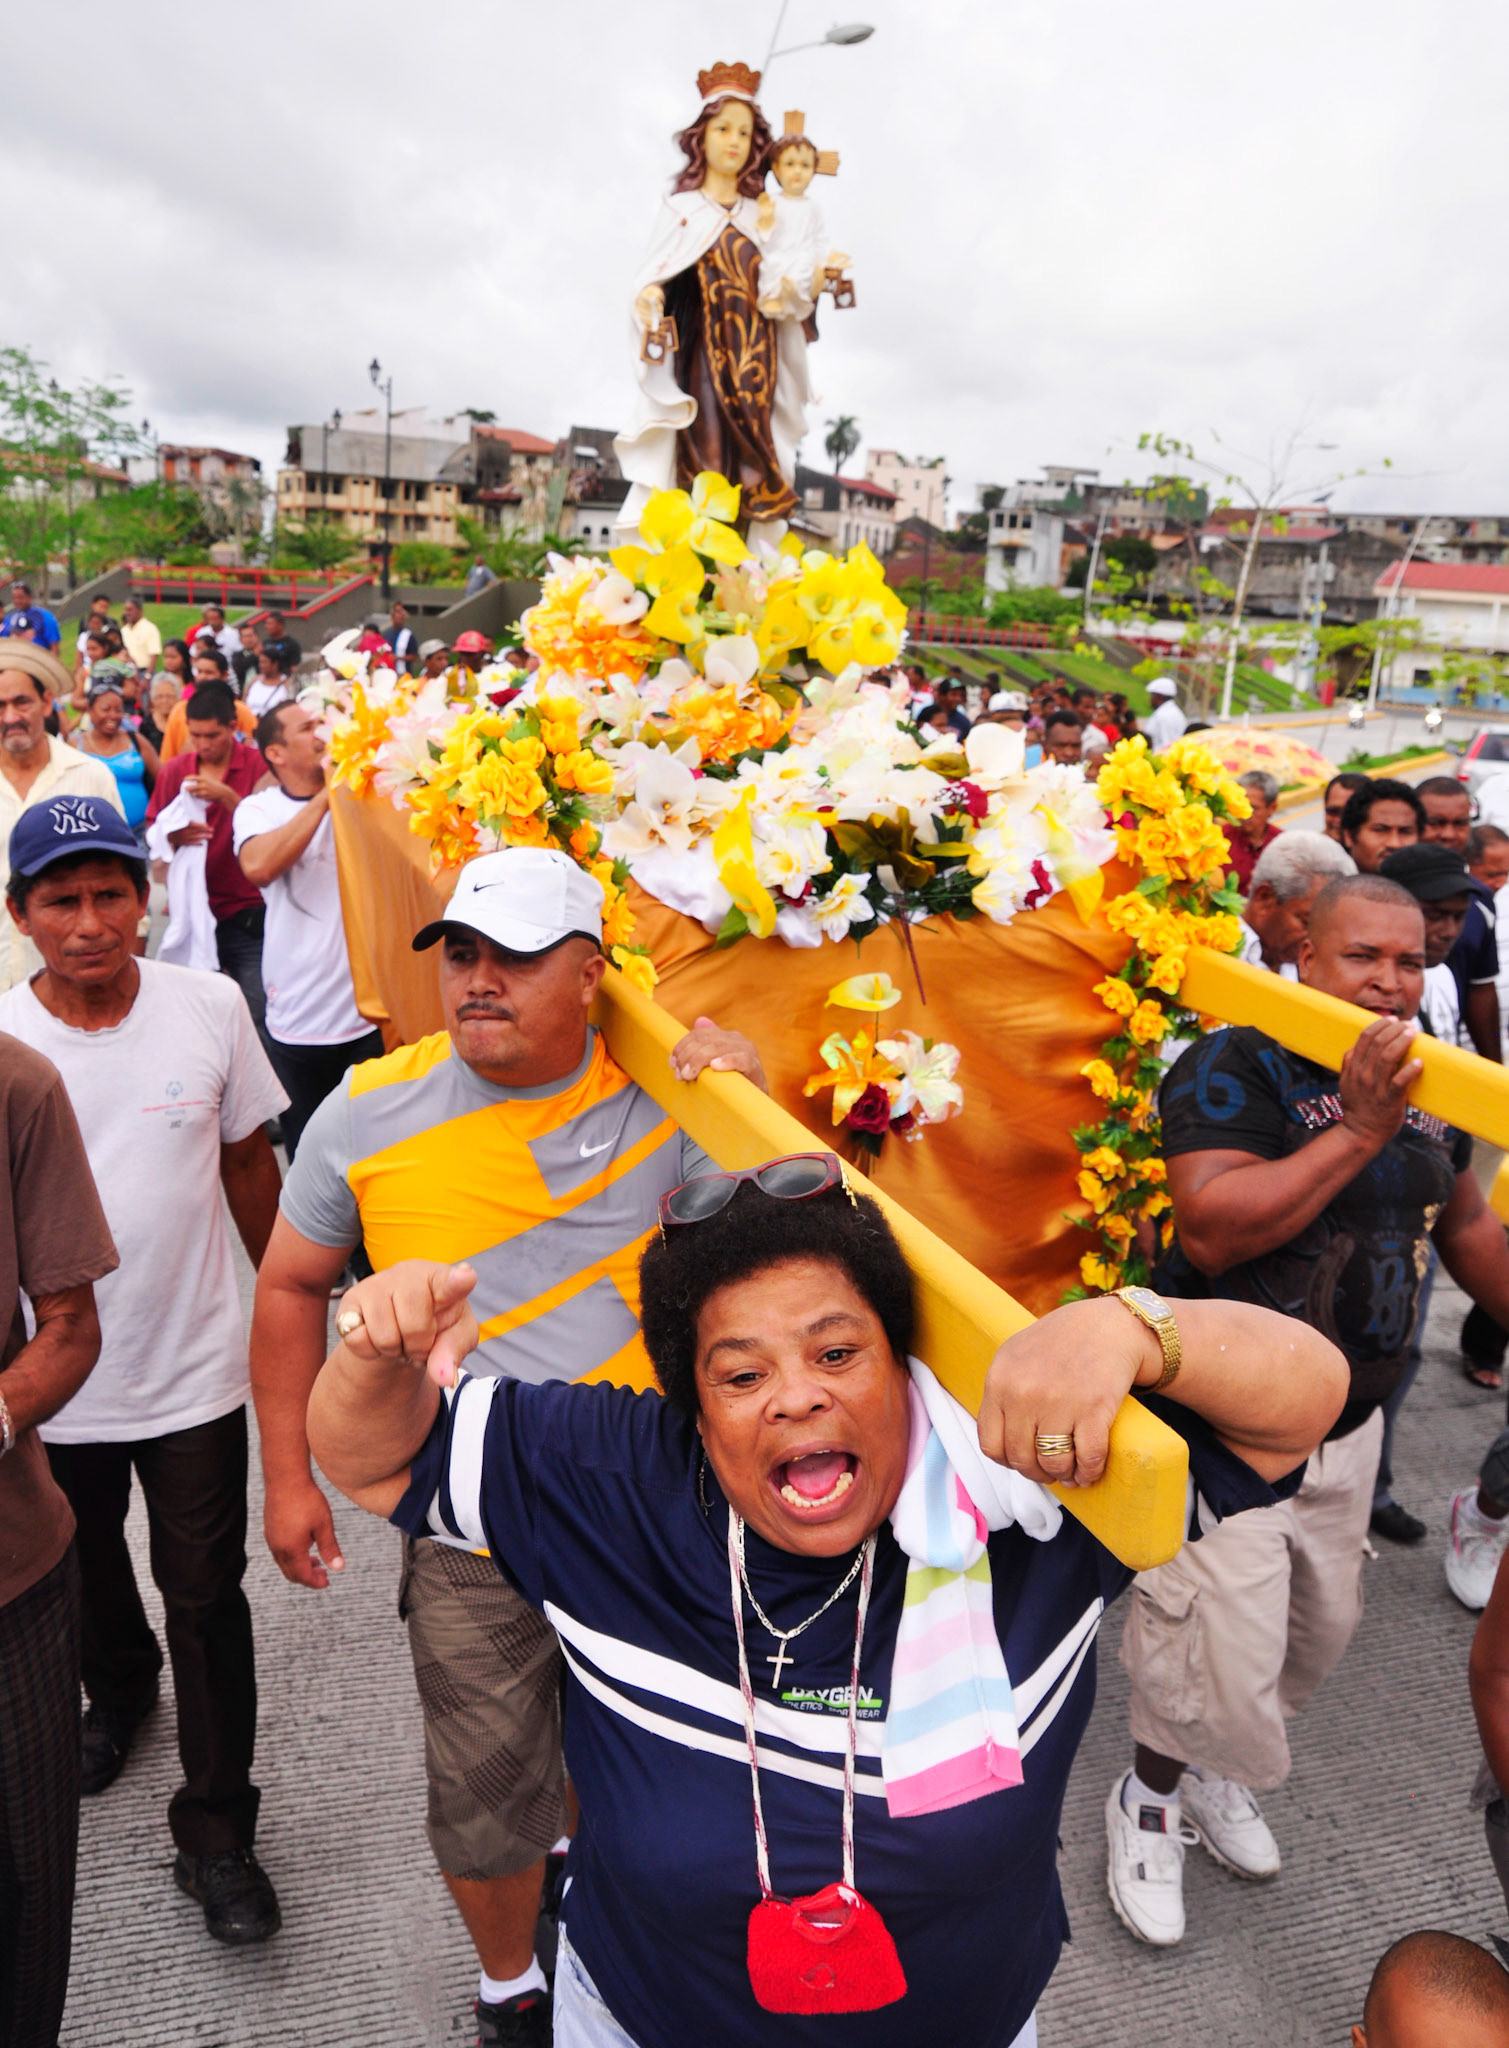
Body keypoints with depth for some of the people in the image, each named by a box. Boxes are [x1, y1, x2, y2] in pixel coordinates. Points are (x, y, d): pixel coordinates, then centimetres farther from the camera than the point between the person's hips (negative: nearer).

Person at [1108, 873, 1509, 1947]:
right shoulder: (1236, 1068, -19)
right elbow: (1212, 1234, -30)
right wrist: (1358, 1132, -31)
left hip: (1351, 1421, 7)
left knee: (1322, 1627, 20)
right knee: (1221, 1641, -3)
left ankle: (1212, 1769, 47)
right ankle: (1150, 1796, 29)